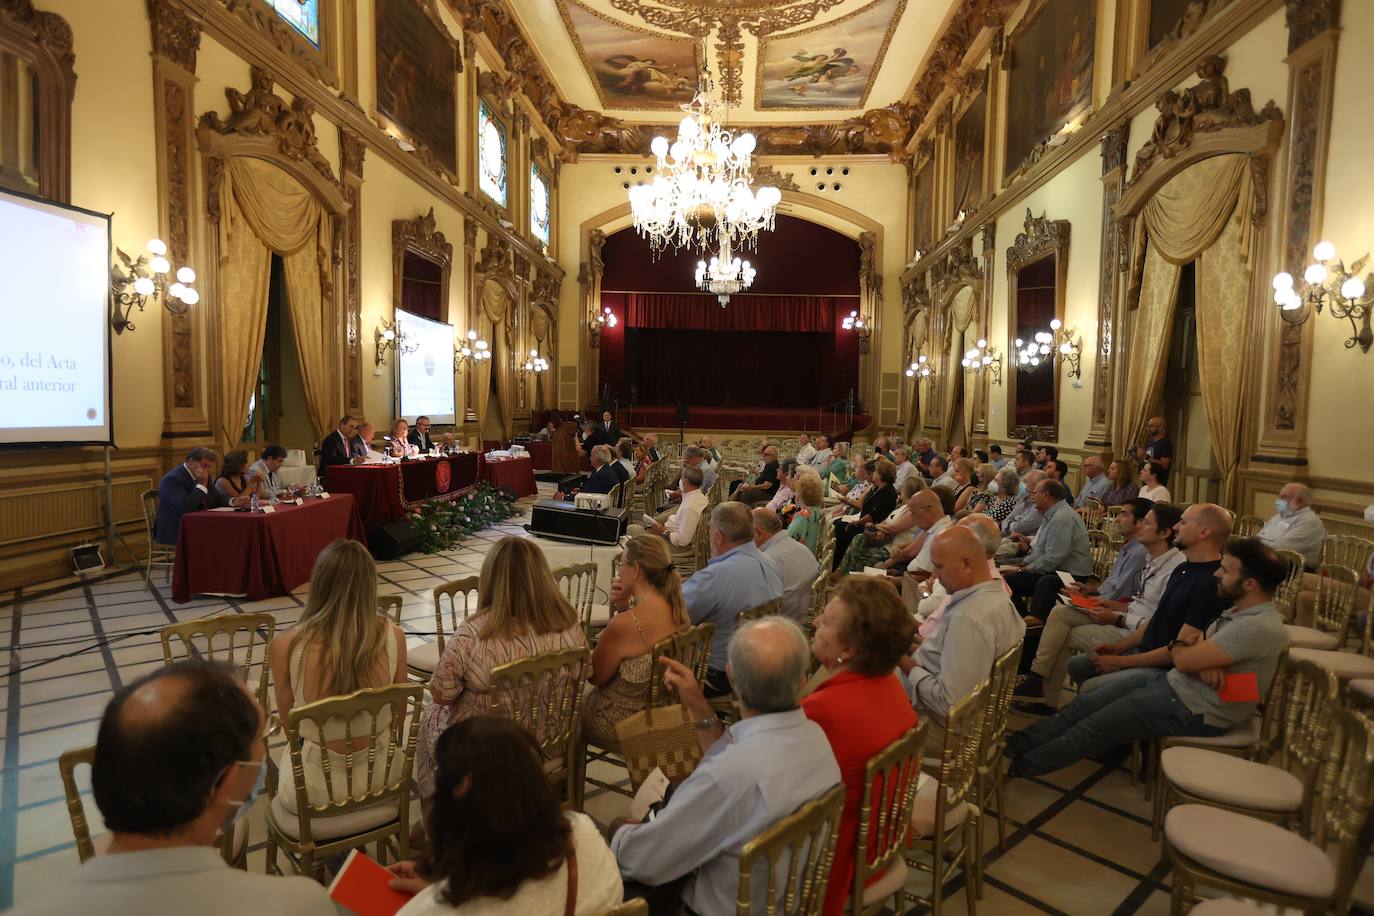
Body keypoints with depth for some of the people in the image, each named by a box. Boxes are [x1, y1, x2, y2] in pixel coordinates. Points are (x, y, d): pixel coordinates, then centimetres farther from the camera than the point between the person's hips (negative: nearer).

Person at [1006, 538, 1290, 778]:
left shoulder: (1260, 627, -26)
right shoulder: (1240, 611, 7)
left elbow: (1184, 659, -25)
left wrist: (1182, 648, 0)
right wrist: (1201, 660, -16)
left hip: (1194, 711, -9)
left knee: (1092, 728, -5)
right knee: (1082, 705, 5)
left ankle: (1019, 765, 10)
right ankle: (1018, 744, 12)